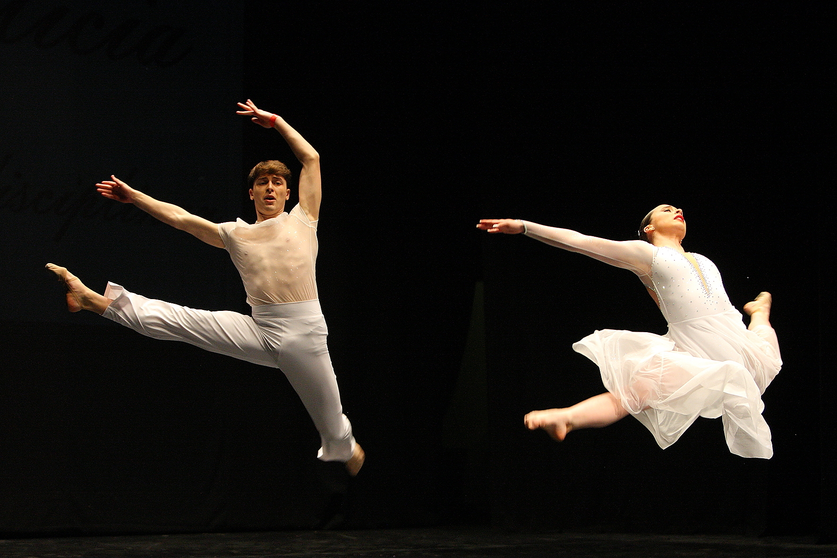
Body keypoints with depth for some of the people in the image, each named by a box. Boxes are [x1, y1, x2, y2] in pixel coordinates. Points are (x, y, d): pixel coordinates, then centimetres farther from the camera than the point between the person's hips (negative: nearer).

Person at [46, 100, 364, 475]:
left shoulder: (302, 219, 9)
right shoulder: (234, 234, 14)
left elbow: (311, 158, 8)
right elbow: (179, 217, 17)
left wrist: (275, 120, 12)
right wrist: (134, 197, 18)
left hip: (304, 332, -2)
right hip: (260, 330, 2)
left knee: (335, 435, 5)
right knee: (173, 320, -8)